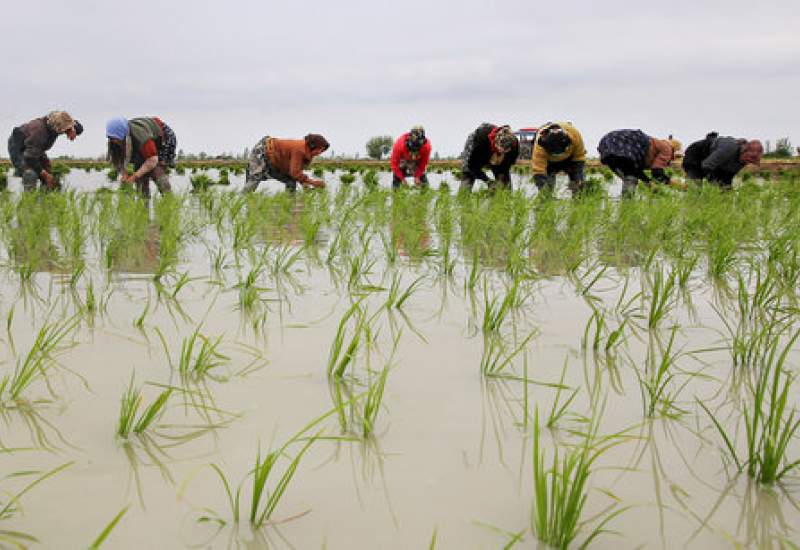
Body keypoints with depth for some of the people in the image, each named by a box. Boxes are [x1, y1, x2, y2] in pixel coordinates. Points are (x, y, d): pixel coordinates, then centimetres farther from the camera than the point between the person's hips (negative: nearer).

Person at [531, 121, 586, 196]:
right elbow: (538, 170, -40)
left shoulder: (574, 133, -36)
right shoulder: (540, 146, -42)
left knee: (578, 183, -12)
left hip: (569, 157, 1)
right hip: (550, 162, -1)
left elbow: (579, 157, -20)